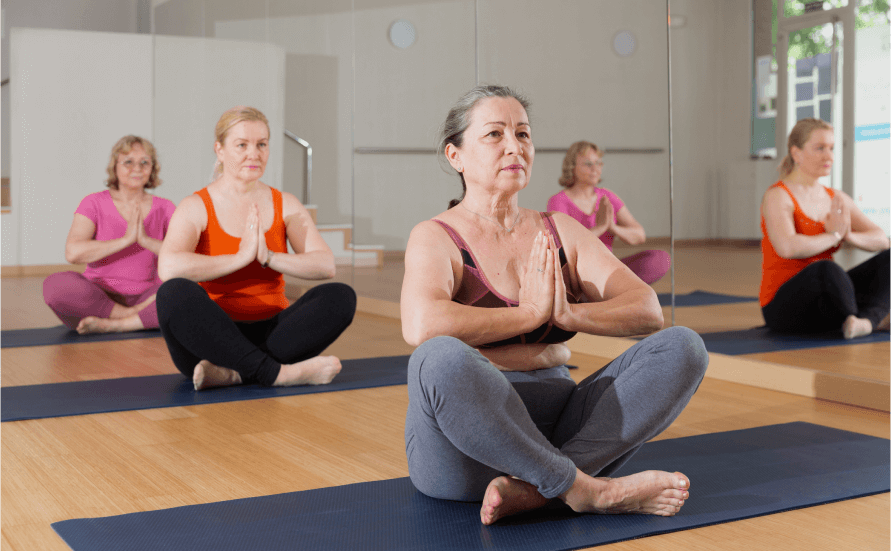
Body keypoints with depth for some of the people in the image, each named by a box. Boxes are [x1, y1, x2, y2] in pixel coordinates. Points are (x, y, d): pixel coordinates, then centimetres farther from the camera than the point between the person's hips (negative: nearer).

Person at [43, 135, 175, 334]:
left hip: (144, 298, 1)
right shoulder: (94, 203, 3)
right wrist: (126, 239, -19)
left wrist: (146, 240, -19)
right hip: (97, 297, -1)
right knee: (56, 284, -31)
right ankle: (144, 318, -20)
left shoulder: (164, 208, 8)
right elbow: (73, 253, -15)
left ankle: (110, 325, -24)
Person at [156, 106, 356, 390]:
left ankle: (232, 372, -29)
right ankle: (278, 373, -33)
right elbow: (168, 267, -22)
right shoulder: (196, 207, -1)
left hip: (272, 330, 3)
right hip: (214, 334, -3)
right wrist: (241, 257, -20)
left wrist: (269, 257, -19)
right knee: (174, 293, -33)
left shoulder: (286, 205, 9)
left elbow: (326, 265, -5)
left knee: (341, 296, -22)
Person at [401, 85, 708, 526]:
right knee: (440, 357, -37)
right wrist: (532, 312, -14)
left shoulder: (560, 231, 13)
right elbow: (421, 325, -25)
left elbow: (647, 311, 3)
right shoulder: (437, 237, -2)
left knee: (682, 346, -12)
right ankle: (587, 488, -23)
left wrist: (566, 313, -15)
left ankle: (530, 489, -25)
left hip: (554, 422, 5)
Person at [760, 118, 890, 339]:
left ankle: (867, 319, -31)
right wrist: (834, 235, -12)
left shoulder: (837, 199, 12)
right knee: (825, 269, -37)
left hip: (825, 299, 7)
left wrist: (849, 236, -15)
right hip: (783, 307, -7)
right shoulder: (778, 196, -10)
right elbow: (788, 247, -28)